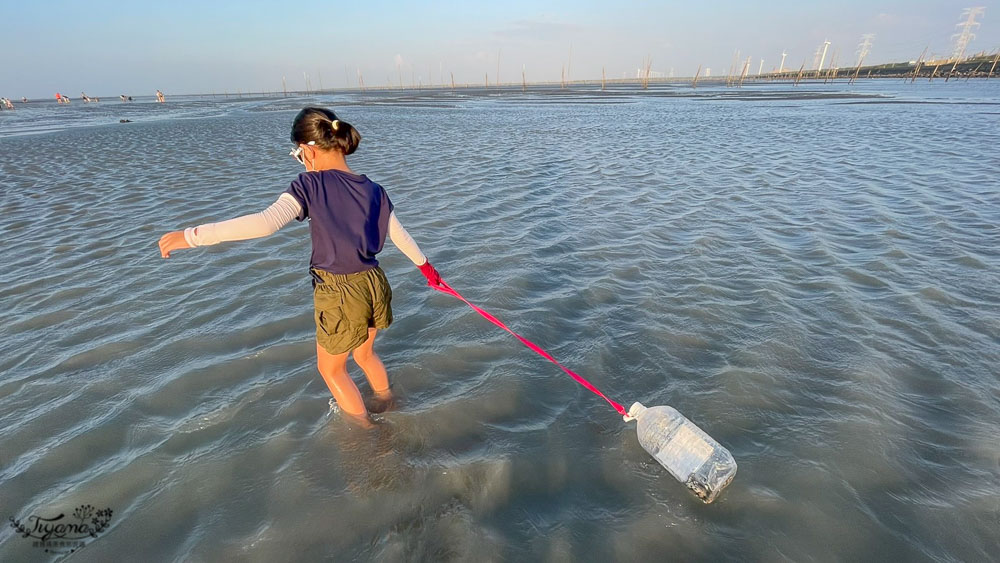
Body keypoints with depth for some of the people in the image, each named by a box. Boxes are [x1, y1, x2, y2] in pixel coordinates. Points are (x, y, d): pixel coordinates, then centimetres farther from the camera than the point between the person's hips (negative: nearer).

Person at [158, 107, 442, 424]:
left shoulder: (311, 186, -15)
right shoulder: (373, 190, 1)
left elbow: (267, 222, -30)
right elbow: (399, 234, 12)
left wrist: (192, 235, -25)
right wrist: (424, 264, 28)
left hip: (339, 295, -6)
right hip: (374, 285, 6)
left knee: (331, 369, 22)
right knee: (365, 354, 31)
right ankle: (388, 410, 52)